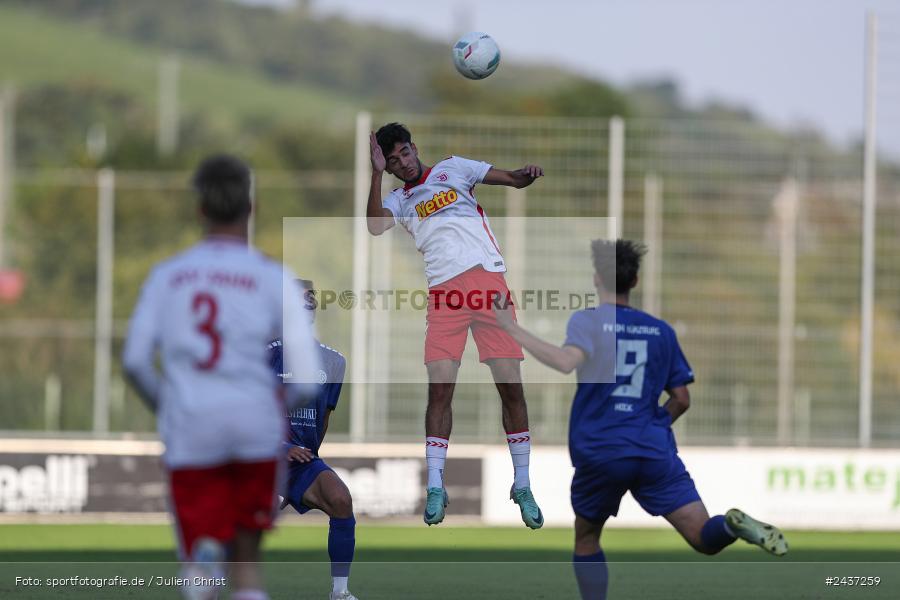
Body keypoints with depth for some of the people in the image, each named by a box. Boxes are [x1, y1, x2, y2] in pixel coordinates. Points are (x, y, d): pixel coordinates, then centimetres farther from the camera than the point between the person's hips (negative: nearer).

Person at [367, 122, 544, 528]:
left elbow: (513, 179, 12)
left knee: (511, 386, -4)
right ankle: (435, 487, -2)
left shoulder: (453, 168, 14)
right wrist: (377, 173, -7)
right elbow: (375, 227, -4)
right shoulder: (398, 200, 17)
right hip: (443, 292, 1)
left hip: (487, 278, -1)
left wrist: (528, 174, -11)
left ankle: (522, 486, 5)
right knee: (439, 387, -9)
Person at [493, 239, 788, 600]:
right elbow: (681, 399, 14)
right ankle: (734, 525, -39)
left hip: (599, 453, -2)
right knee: (704, 537, -6)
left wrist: (513, 329, -17)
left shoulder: (587, 320, -1)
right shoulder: (661, 331, 12)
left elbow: (568, 361, -23)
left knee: (586, 537, 21)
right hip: (654, 451, 2)